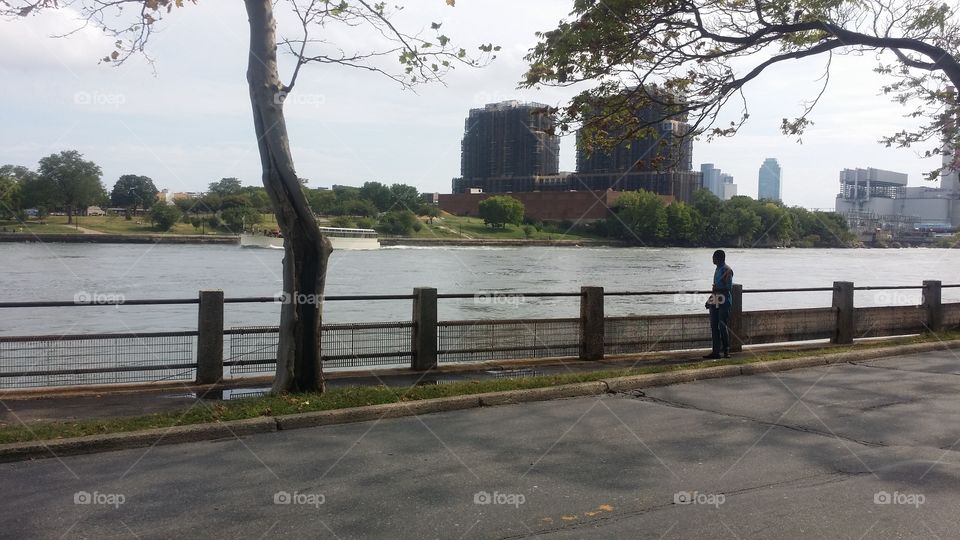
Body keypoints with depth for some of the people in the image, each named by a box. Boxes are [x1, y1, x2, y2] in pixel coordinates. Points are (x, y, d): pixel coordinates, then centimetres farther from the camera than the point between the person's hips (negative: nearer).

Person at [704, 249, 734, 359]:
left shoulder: (727, 270, -10)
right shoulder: (717, 270, 18)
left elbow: (729, 287, -16)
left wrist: (716, 290, -23)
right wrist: (710, 300, 21)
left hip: (724, 302, -9)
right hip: (715, 302, 9)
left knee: (723, 326, -7)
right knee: (714, 326, 6)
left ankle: (726, 351, 1)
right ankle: (716, 351, 10)